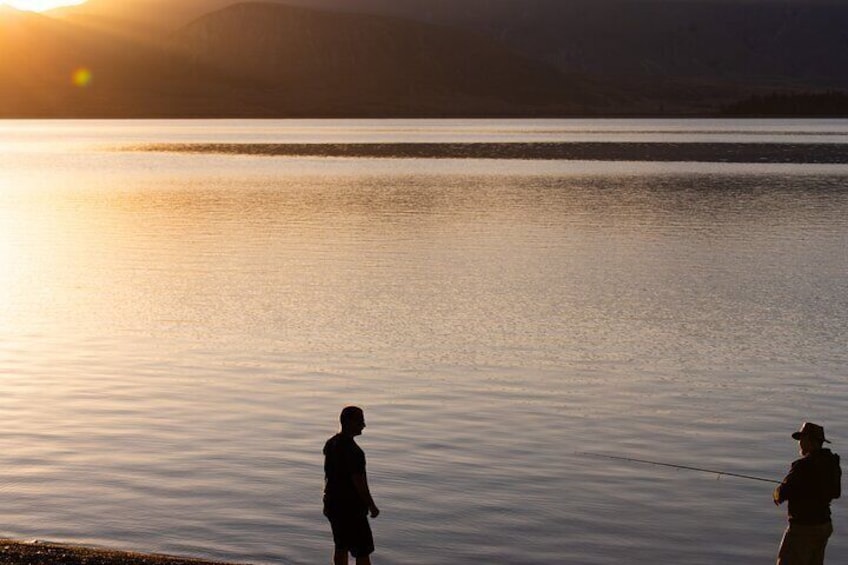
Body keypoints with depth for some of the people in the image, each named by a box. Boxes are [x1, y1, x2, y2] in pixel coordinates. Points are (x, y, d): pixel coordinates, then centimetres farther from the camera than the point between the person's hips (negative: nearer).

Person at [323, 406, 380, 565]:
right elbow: (359, 482, -21)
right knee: (363, 551, -1)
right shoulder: (353, 451, -23)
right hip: (351, 508, -9)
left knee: (341, 546, 17)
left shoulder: (330, 444, 5)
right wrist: (372, 506, -10)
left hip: (333, 503, 9)